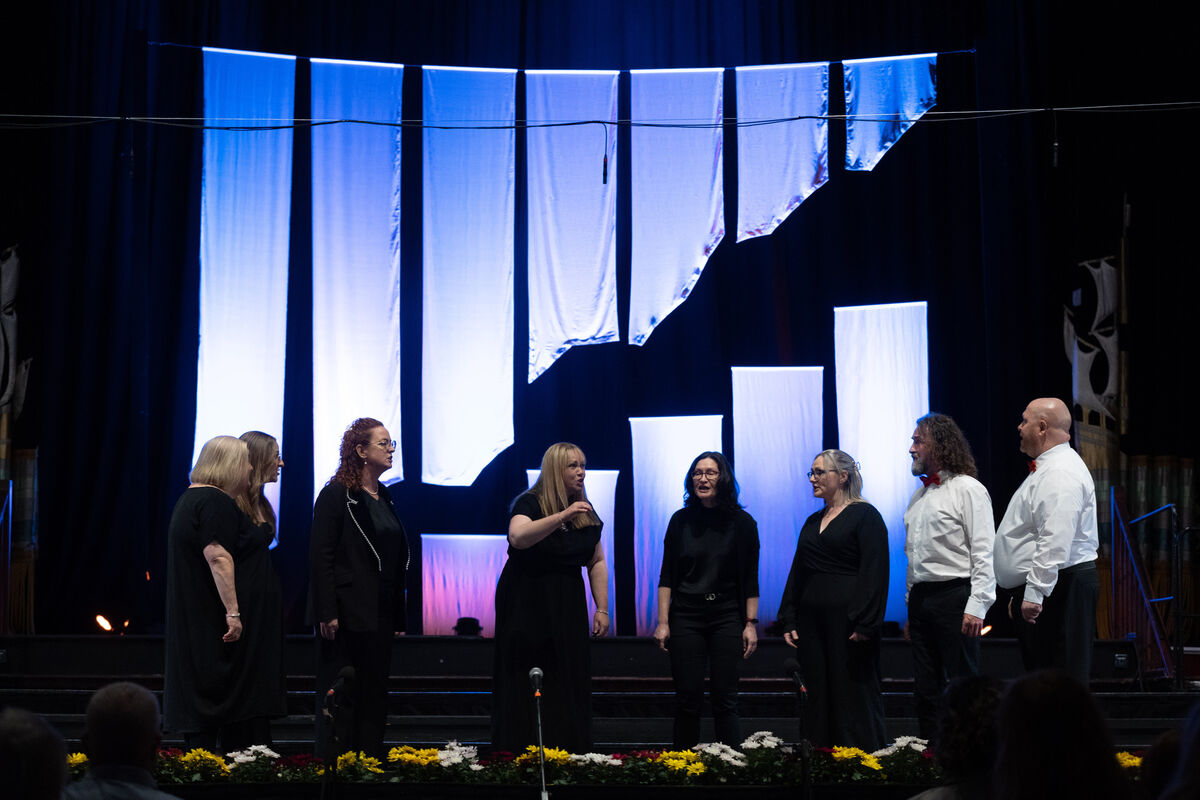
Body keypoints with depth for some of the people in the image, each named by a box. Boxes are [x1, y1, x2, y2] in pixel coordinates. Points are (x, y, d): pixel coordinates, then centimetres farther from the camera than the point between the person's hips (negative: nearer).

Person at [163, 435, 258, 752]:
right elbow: (217, 556, -24)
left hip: (188, 616, 10)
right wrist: (233, 611, -26)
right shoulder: (217, 502, -15)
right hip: (211, 618, -10)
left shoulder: (189, 498, 18)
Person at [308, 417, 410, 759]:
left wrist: (397, 616, 14)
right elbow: (320, 557, -12)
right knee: (341, 695, -2)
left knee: (374, 696, 8)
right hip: (347, 615, -7)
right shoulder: (336, 495, -8)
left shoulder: (385, 498, 15)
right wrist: (327, 613, -19)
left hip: (380, 616, 7)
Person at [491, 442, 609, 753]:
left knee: (568, 681, 2)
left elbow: (597, 563, 12)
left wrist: (602, 609, 6)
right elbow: (518, 537, -29)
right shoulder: (529, 503, -8)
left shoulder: (586, 512, 9)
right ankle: (519, 756, 0)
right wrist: (563, 516, -34)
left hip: (566, 605, 5)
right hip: (526, 602, -5)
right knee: (524, 682, -4)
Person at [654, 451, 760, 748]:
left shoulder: (741, 523, 2)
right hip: (686, 617, 1)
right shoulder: (681, 520, 5)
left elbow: (750, 579, 4)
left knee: (724, 700, -3)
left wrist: (751, 623, -2)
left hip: (726, 618, -1)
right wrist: (663, 623, 0)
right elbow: (666, 576, 6)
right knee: (687, 699, 0)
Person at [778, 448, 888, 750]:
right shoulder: (813, 522, 17)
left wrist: (864, 623, -17)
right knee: (817, 697, 7)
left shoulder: (865, 515, -4)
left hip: (847, 620, -7)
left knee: (854, 694, -4)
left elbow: (874, 570, -11)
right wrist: (788, 621, 11)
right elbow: (797, 574, 20)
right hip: (812, 622, 7)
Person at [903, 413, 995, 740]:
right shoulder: (919, 494, 18)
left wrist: (977, 606, -17)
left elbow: (984, 553, -10)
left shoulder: (968, 489, -5)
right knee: (925, 688, 8)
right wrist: (911, 607, 17)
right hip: (921, 599, 8)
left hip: (954, 596, -8)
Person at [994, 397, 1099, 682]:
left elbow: (1055, 542, -26)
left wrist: (1035, 593, -27)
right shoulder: (1045, 469, 20)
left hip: (1059, 589, -11)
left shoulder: (1060, 473, -16)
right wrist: (1021, 593, 26)